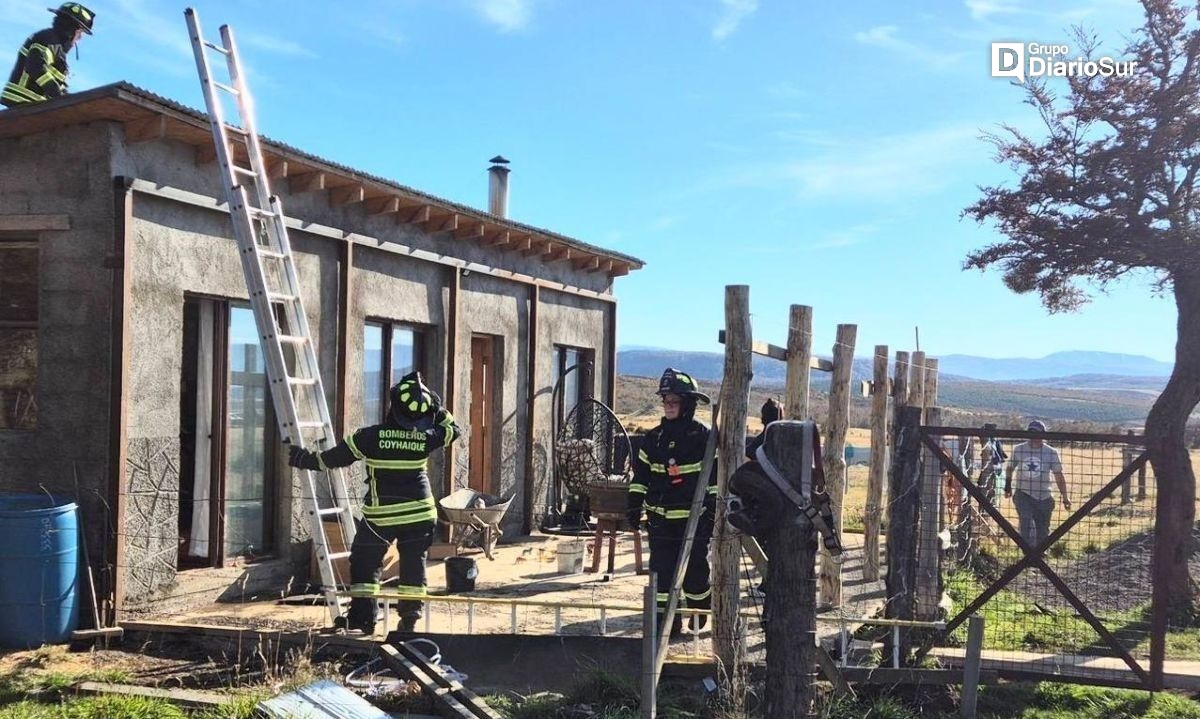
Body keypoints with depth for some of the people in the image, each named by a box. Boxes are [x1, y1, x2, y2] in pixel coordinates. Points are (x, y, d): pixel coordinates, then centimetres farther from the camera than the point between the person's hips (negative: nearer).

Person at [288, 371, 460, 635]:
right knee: (413, 564, 12)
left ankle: (361, 617, 7)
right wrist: (438, 407, 9)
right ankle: (410, 617, 14)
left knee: (365, 563, 9)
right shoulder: (426, 438, -6)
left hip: (380, 514, -2)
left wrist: (306, 460, 7)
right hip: (419, 512, 2)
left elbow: (337, 457, -6)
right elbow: (453, 430, 13)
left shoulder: (372, 436, -12)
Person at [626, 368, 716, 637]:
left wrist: (714, 511, -9)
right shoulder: (654, 438, 8)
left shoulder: (703, 438, -6)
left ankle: (700, 610, 31)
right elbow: (640, 475, 13)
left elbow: (715, 477, -6)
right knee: (662, 570, 1)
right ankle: (665, 619, 8)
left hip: (693, 518, -4)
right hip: (661, 518, 4)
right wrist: (634, 506, 8)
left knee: (694, 569, 5)